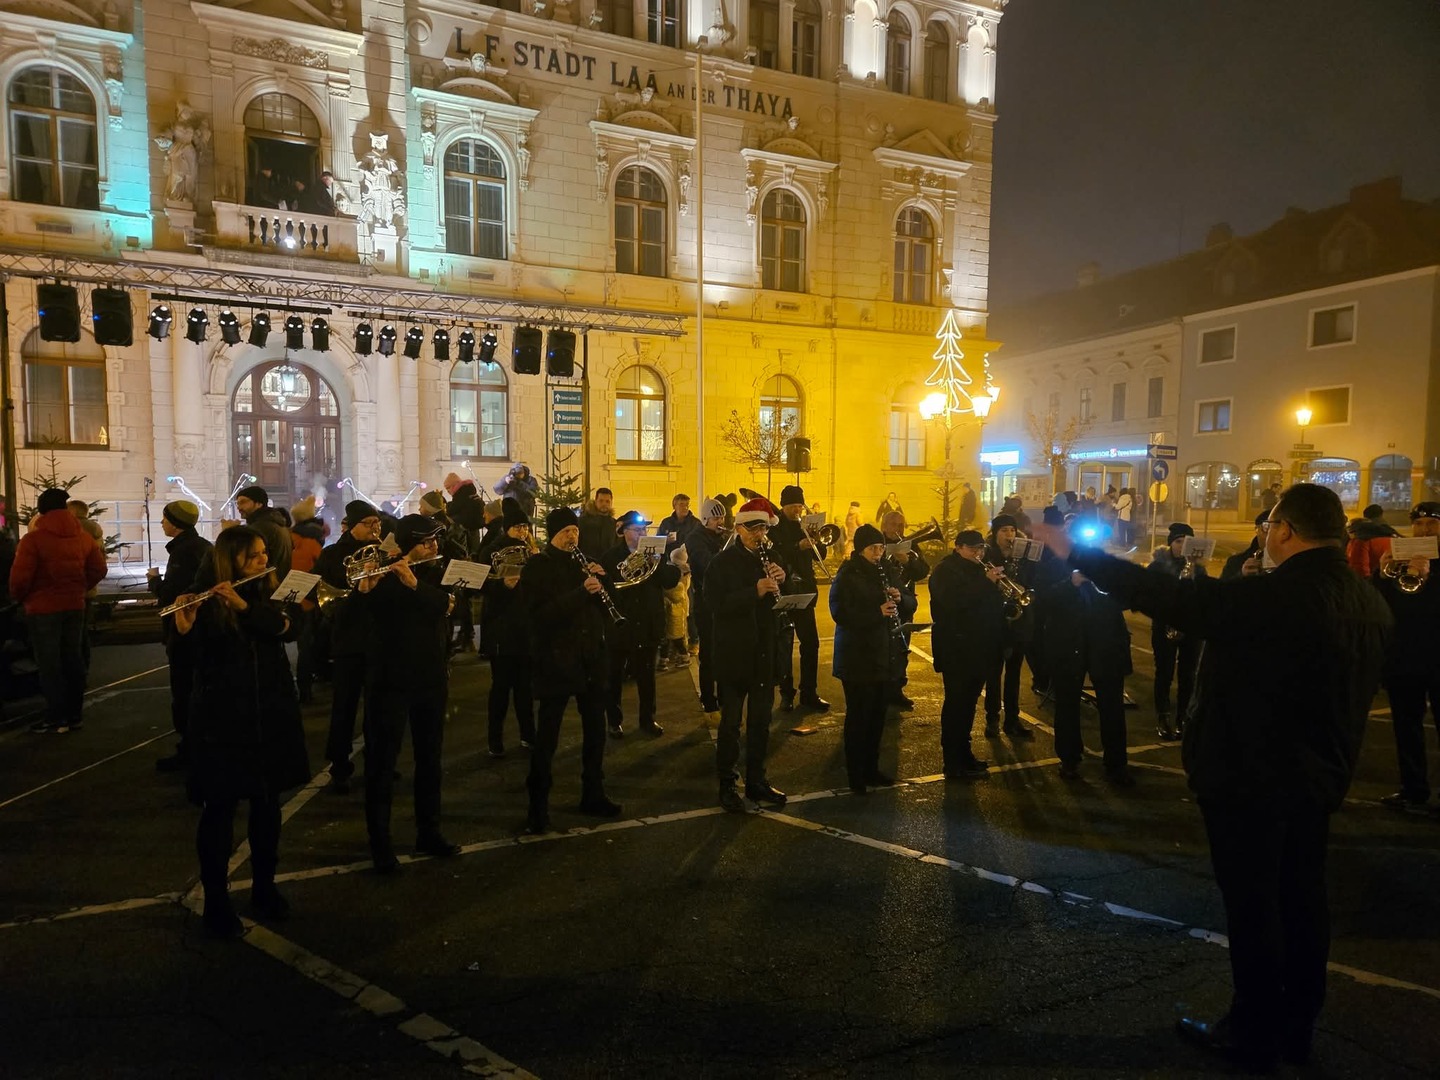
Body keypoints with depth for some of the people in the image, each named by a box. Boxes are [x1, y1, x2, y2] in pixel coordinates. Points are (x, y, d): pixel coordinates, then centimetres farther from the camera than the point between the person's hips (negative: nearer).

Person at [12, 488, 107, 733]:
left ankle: (56, 718, 7)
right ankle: (74, 714, 17)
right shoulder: (83, 537, 4)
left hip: (43, 608, -5)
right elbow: (99, 570, 8)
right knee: (73, 659, 11)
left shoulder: (33, 538, -14)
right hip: (75, 606, 5)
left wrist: (18, 598, 3)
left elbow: (20, 577, -15)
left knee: (49, 663, 2)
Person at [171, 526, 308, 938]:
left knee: (267, 804, 13)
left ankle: (264, 887, 28)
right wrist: (185, 629, -35)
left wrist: (243, 604, -28)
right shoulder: (207, 604, -7)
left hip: (270, 715, 4)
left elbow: (282, 627, -15)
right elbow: (199, 659, -17)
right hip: (222, 719, -4)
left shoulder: (269, 596, 5)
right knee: (219, 808, 3)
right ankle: (216, 901, 16)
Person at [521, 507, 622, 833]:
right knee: (548, 733, 0)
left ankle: (593, 794, 28)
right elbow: (541, 613, -19)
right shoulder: (537, 566, -6)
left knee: (595, 728, 13)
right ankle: (538, 803, 12)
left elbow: (605, 605, 13)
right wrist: (582, 592, -26)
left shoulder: (583, 562, 13)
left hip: (591, 657, 6)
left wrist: (601, 580, -6)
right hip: (557, 658, -6)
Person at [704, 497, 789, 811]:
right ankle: (727, 784, 15)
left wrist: (781, 582, -10)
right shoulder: (723, 562, -8)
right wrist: (755, 592, -28)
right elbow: (716, 605, -19)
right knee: (731, 721, 3)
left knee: (761, 720, 15)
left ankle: (756, 780, 28)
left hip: (765, 653, 6)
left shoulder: (770, 559, 8)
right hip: (734, 653, -5)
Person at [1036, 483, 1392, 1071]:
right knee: (1302, 898, 18)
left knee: (1252, 906, 5)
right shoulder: (1370, 602, 1)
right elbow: (1352, 690, 13)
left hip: (1249, 777, -8)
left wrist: (1076, 553, -20)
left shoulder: (1271, 595, -26)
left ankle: (1253, 1035, 20)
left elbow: (1168, 596, -26)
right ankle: (1296, 1028, 33)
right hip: (1318, 778, 8)